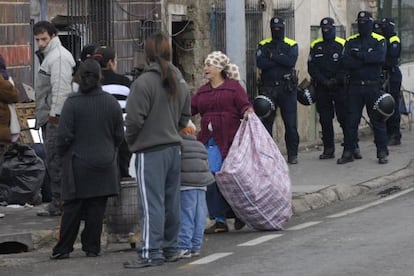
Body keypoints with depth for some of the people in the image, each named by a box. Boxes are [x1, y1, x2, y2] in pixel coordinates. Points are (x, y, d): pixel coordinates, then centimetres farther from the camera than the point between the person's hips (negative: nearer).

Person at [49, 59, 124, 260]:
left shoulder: (72, 103, -10)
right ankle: (92, 247, 8)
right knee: (97, 209, 6)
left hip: (78, 163, -2)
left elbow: (64, 136, -11)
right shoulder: (111, 103, 0)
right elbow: (119, 135, 5)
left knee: (72, 208, 4)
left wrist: (62, 153, 7)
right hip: (104, 164, 2)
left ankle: (63, 248, 6)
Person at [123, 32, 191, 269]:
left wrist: (131, 141, 1)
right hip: (174, 147, 7)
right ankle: (170, 248, 20)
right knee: (172, 202, 13)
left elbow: (135, 119, -16)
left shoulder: (144, 82, -16)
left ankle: (151, 252, -8)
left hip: (150, 151, -7)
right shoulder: (180, 82, 9)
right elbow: (185, 117, 17)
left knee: (152, 203, -6)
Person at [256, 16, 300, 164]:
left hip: (287, 88, -1)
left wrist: (273, 56, -10)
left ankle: (292, 154, 5)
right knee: (266, 121, 3)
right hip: (268, 88, 1)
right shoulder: (263, 45, 8)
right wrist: (281, 60, -11)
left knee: (291, 123, -1)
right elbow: (260, 63, -10)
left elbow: (291, 61, -14)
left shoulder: (291, 45, 6)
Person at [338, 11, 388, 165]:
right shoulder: (351, 41, 9)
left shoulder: (379, 41, 2)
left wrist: (359, 55, -15)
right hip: (355, 87, 3)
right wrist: (367, 59, -13)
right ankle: (348, 152, 9)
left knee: (378, 120, 1)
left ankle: (382, 153, 7)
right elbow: (346, 62, -7)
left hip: (373, 87, -2)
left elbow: (380, 57, -19)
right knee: (351, 121, 3)